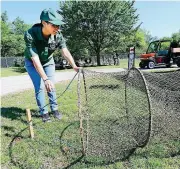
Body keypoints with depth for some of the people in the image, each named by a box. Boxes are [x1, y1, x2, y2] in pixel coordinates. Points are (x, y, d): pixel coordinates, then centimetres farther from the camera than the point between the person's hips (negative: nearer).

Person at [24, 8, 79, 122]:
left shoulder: (58, 35, -24)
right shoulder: (30, 35, -36)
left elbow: (65, 52, -31)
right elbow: (35, 59, -39)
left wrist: (74, 66, -47)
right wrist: (45, 79, -46)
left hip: (48, 61, 3)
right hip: (32, 63, -3)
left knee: (51, 85, 1)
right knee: (39, 87, -7)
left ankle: (55, 109, 17)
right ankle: (44, 112, 8)